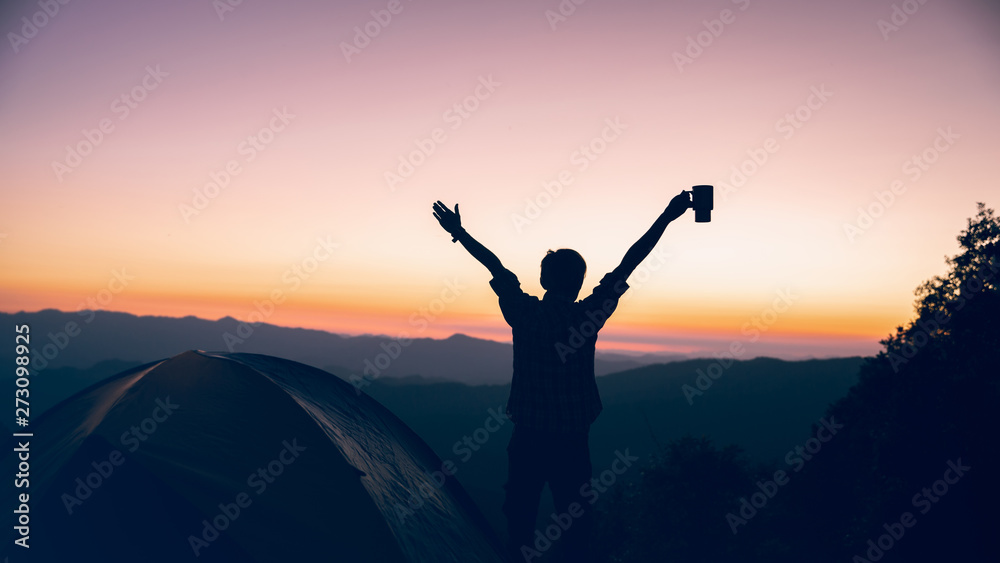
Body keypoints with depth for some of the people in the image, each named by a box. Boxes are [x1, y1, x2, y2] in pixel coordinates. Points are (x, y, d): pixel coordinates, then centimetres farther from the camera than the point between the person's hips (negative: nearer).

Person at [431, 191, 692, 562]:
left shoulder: (524, 313, -7)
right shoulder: (588, 315, -9)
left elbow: (495, 266, 6)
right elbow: (627, 265, -4)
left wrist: (459, 233, 16)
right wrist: (666, 218, 2)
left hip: (527, 437, 1)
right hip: (573, 439, 0)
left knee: (520, 515, 14)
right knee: (573, 518, 12)